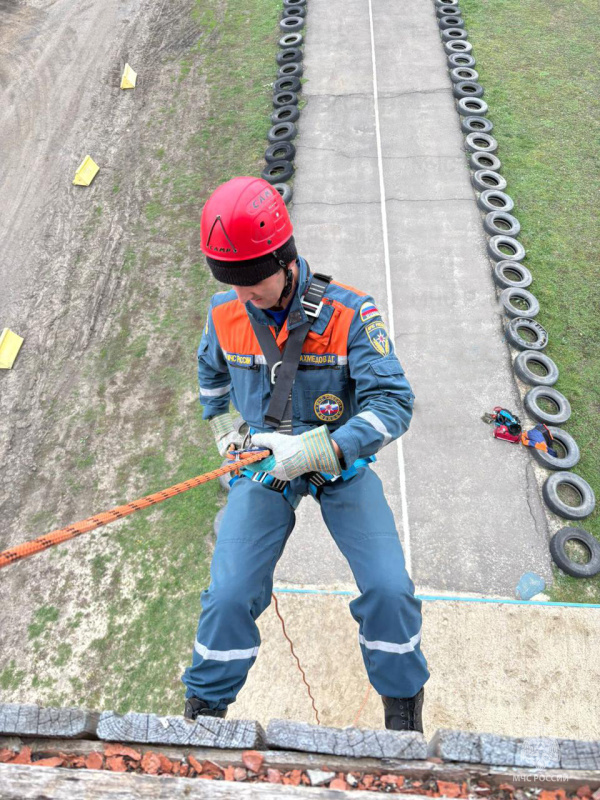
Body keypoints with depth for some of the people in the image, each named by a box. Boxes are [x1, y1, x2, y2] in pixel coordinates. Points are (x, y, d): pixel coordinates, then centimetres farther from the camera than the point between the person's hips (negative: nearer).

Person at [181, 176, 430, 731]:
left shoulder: (349, 312, -19)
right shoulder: (225, 314, -7)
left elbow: (392, 402, -24)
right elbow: (211, 370, 18)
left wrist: (315, 450, -35)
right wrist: (222, 429, 14)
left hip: (343, 461, -1)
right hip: (264, 460, 2)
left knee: (389, 589, -9)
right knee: (229, 594, -8)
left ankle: (402, 700, 25)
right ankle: (204, 706, 25)